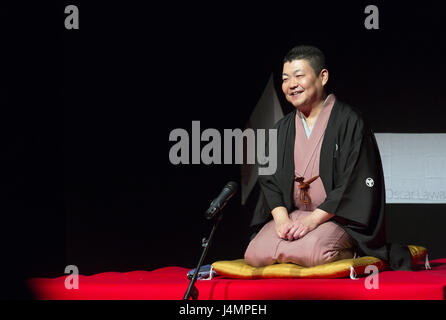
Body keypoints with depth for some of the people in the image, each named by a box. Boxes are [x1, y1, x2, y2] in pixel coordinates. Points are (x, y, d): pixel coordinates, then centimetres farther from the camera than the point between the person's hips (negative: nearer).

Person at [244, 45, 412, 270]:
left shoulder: (349, 122, -6)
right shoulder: (282, 129, 12)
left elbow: (356, 182, -12)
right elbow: (269, 179, 9)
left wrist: (314, 218, -17)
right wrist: (281, 218, -11)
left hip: (338, 216, -6)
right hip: (293, 213, 6)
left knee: (309, 252, -36)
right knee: (255, 255, -20)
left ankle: (351, 252, -2)